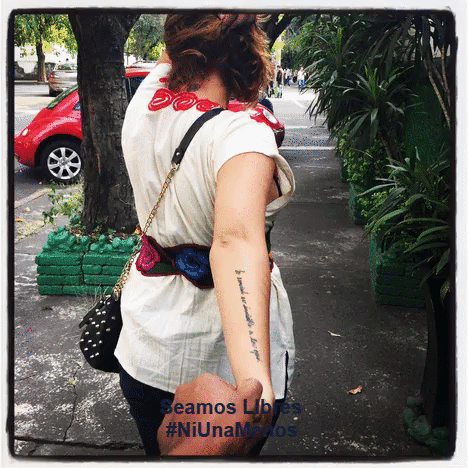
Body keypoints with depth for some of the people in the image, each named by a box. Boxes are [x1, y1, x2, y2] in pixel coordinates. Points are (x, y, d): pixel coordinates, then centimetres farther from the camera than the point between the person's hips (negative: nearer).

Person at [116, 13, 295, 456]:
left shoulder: (143, 104, -10)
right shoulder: (243, 134, -28)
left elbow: (171, 55, 15)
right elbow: (237, 241, -47)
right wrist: (256, 383, -57)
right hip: (221, 356, -4)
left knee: (158, 452, 26)